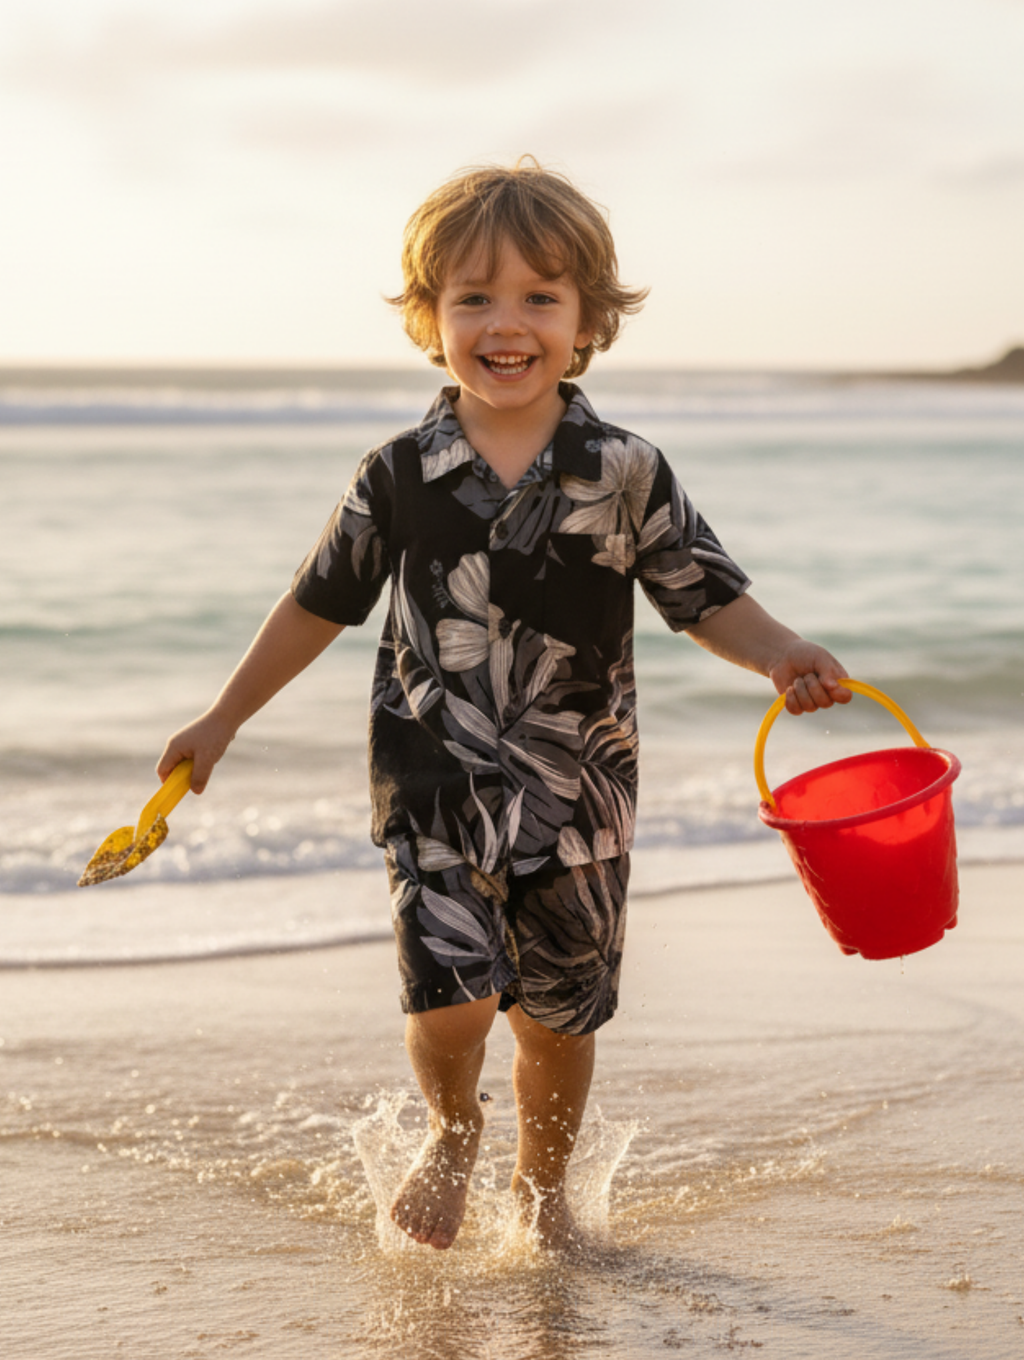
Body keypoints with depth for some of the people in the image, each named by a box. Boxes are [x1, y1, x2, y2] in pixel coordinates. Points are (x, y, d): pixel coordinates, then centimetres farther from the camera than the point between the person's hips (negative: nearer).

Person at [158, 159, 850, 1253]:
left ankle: (542, 1179, 40)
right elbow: (318, 603, 9)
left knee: (558, 1012, 12)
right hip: (434, 782, -1)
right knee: (451, 995, -15)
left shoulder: (626, 475, -4)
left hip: (577, 794, 1)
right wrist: (224, 718, 13)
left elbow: (707, 598, 1)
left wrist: (780, 656, -20)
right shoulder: (400, 476, -3)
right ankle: (451, 1130, 20)